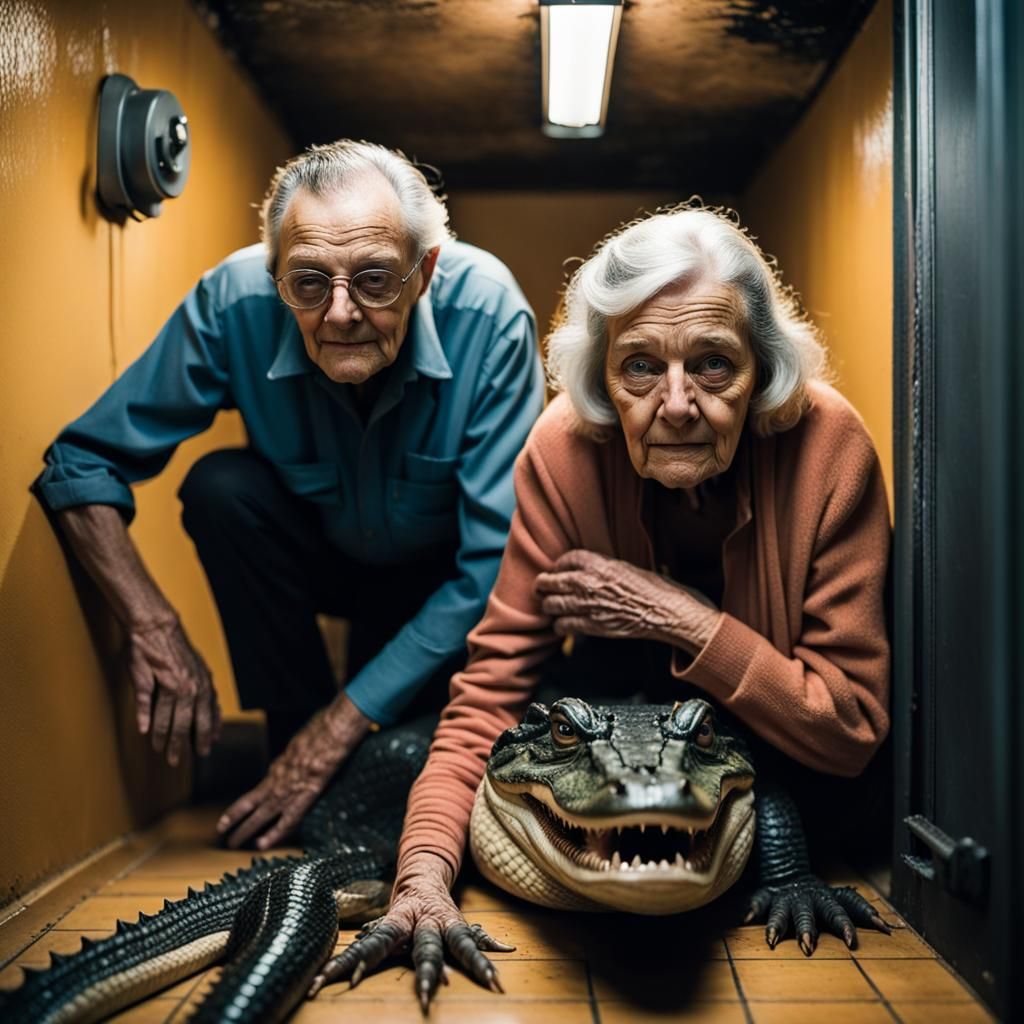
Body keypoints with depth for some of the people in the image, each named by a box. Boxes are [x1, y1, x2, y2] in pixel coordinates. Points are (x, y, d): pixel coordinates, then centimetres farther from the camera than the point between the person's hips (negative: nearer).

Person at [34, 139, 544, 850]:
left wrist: (339, 729, -28)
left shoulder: (491, 316, -32)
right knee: (220, 487, -28)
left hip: (444, 574, -2)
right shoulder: (235, 302, -27)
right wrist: (154, 632, -30)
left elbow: (498, 566, -30)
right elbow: (83, 461, -18)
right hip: (321, 554, 2)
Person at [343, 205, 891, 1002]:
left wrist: (683, 619, -37)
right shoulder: (565, 448, -28)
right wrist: (424, 871, -43)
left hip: (780, 743, -1)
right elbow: (492, 684, -28)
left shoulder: (828, 443, -31)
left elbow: (853, 727, -29)